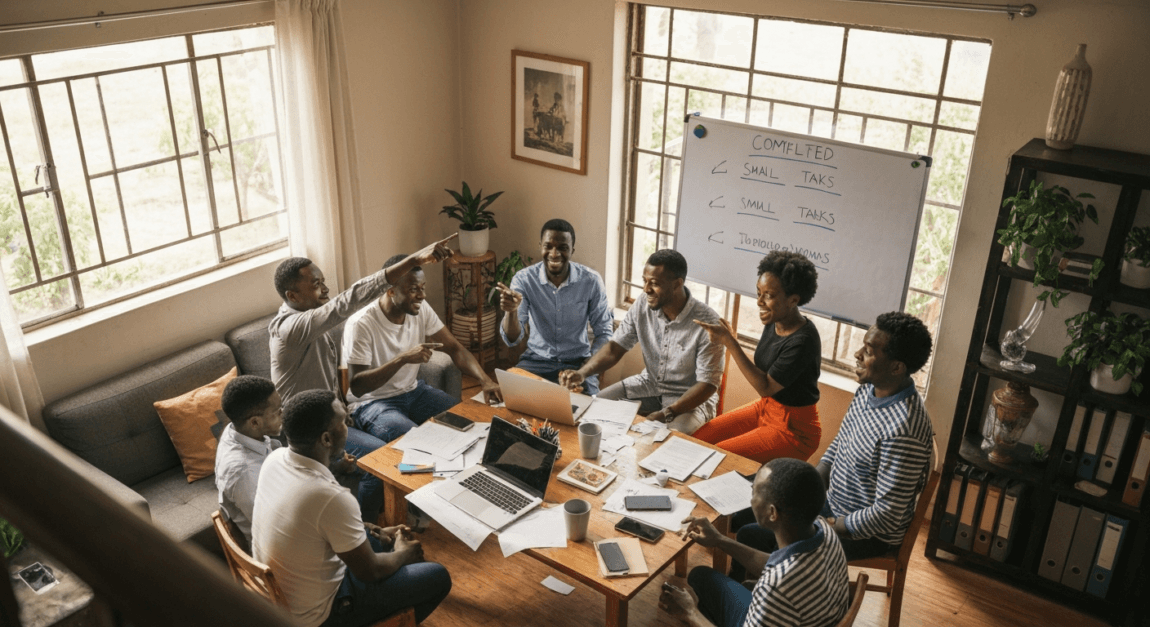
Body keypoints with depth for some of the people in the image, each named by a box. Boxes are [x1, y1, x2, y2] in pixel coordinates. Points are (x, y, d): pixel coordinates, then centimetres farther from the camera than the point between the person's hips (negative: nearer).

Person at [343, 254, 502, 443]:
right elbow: (356, 387, -27)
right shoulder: (361, 325, -23)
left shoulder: (421, 309, -4)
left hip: (413, 390, 6)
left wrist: (485, 380, -19)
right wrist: (402, 359, -38)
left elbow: (455, 348, -2)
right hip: (371, 402, -6)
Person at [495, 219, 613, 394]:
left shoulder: (591, 281, -10)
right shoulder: (523, 279, -10)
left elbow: (604, 333, 1)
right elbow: (512, 340, -14)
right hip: (536, 359, 1)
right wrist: (511, 311, -36)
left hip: (577, 361, -1)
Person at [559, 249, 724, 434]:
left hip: (691, 398, -5)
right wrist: (582, 373, -23)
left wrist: (667, 414, -33)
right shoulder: (641, 308, -8)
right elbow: (615, 347, -3)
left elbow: (707, 383, -22)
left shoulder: (707, 323, -24)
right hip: (648, 384, 6)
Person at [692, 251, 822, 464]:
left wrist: (730, 342, -26)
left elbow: (765, 387, -25)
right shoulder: (773, 323, -2)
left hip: (793, 428, -8)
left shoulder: (803, 341, -27)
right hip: (765, 408, 8)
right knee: (698, 438, 0)